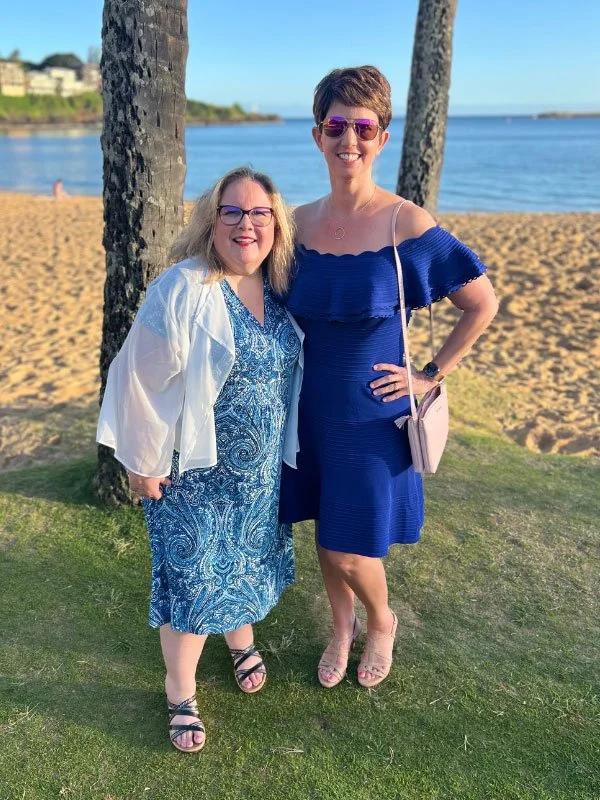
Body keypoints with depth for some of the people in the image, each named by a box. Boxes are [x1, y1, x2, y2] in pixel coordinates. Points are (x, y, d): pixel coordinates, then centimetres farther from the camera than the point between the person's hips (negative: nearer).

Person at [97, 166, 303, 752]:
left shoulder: (279, 289, 0)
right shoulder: (182, 290, -20)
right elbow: (143, 379, -17)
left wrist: (287, 449, 16)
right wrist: (143, 463, -12)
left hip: (261, 469, 6)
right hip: (192, 472, -5)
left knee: (249, 561, 22)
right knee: (191, 579, 6)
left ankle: (242, 642, 51)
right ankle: (180, 696, 28)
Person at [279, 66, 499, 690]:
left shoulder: (407, 225, -14)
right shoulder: (300, 223, -2)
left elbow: (482, 304, -6)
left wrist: (431, 376, -8)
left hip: (372, 415, -4)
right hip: (310, 411, 4)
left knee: (351, 552, 2)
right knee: (326, 537, 17)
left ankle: (380, 621, 37)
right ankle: (341, 628, 45)